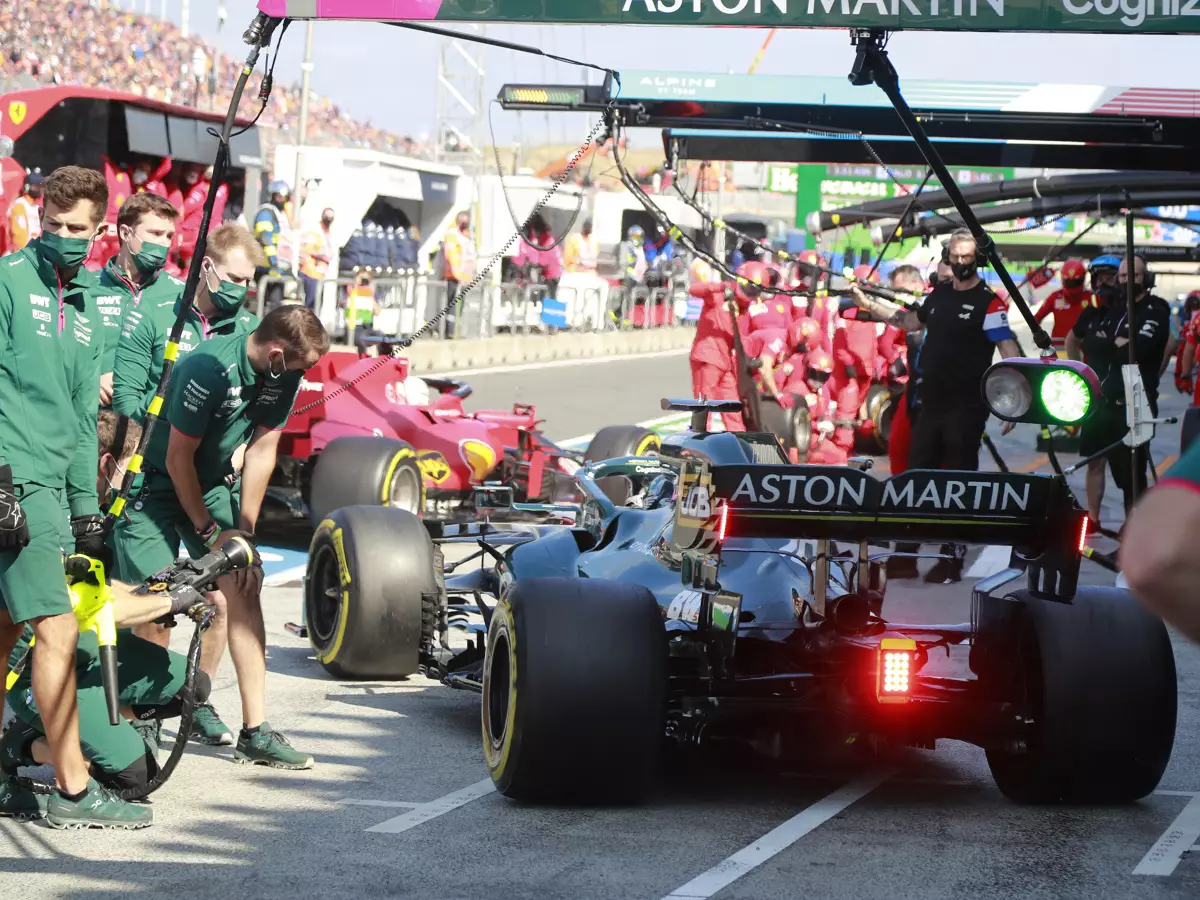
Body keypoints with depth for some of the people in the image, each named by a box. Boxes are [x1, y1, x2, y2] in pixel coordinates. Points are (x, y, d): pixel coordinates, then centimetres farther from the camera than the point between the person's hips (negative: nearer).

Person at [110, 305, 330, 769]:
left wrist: (244, 534, -6)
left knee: (242, 590, -4)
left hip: (213, 482, 6)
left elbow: (261, 451, -4)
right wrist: (209, 531, -12)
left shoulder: (284, 374, -10)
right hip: (157, 481, -6)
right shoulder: (209, 368, -31)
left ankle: (255, 730, -3)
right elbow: (178, 459, -21)